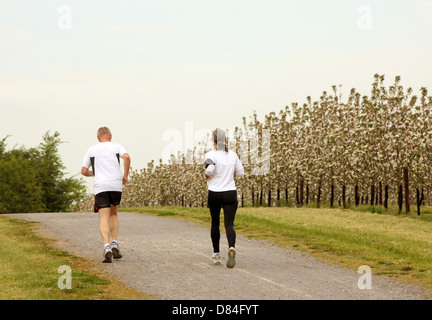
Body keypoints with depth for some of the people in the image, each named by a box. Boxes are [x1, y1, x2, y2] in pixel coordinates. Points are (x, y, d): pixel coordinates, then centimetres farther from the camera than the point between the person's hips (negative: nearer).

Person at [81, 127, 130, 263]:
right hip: (116, 185, 1)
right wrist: (125, 175, 0)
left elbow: (84, 171, 13)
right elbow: (126, 157, -10)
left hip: (100, 187, -1)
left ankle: (107, 247, -24)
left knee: (104, 218, -4)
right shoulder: (116, 147, 11)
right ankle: (115, 244, 10)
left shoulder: (91, 150, 14)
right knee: (113, 214, 20)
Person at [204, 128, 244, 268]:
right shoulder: (232, 154, 4)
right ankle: (231, 247, -33)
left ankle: (216, 254, 26)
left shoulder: (211, 154, -9)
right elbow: (241, 172, 10)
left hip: (214, 194, -1)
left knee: (215, 223, 18)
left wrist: (207, 176, -6)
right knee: (229, 224, -4)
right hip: (230, 193, 2)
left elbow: (210, 168, -26)